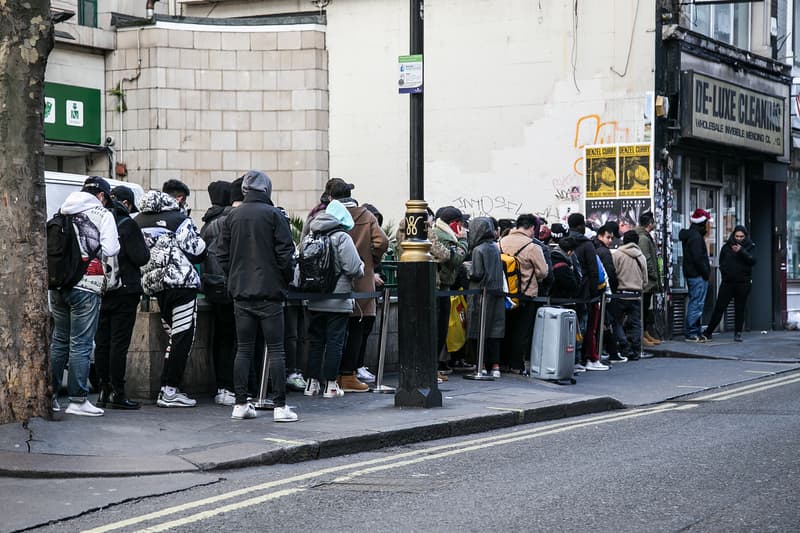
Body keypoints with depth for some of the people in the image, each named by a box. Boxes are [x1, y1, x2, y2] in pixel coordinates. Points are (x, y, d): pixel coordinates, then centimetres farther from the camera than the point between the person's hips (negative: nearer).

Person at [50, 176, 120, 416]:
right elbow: (109, 250, -9)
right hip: (85, 286, -6)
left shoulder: (62, 213, 14)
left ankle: (50, 396, 17)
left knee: (59, 340, 15)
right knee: (81, 344, -3)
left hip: (58, 285, 6)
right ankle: (77, 400, -4)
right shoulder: (102, 214, -1)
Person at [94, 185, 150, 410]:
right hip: (124, 290, -5)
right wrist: (145, 247, 6)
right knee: (119, 342, -3)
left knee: (102, 341, 10)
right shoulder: (127, 224, -10)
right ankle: (116, 393, -2)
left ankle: (103, 390, 13)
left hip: (99, 290, 6)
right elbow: (140, 258, -13)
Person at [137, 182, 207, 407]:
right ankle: (170, 391, -6)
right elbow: (197, 252, -4)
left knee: (175, 336, 16)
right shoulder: (178, 219, -4)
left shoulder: (137, 223, 13)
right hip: (181, 283, -7)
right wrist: (196, 234, 16)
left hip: (154, 285, 7)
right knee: (183, 336, -2)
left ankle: (166, 389, 14)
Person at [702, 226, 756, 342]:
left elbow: (752, 260, -11)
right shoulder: (727, 247, 8)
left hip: (743, 283, -1)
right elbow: (721, 262, 15)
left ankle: (738, 333, 11)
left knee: (740, 309, 2)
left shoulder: (750, 247, 4)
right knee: (719, 308, -2)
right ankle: (708, 333, 0)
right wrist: (725, 271, -1)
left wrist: (741, 251, -23)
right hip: (727, 282, 1)